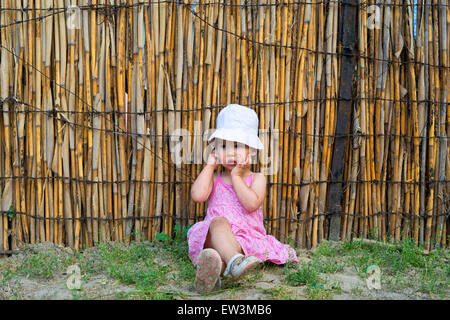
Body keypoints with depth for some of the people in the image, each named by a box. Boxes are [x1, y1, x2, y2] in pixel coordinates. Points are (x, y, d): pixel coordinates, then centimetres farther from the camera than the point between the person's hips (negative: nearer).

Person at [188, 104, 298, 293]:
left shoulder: (257, 179, 10)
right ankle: (234, 263, -59)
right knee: (219, 221, -33)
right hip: (214, 237, 0)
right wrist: (210, 166, 3)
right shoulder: (214, 178, 16)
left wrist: (237, 176, -7)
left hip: (247, 237, 0)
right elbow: (197, 196, -7)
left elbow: (252, 204, -11)